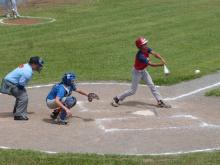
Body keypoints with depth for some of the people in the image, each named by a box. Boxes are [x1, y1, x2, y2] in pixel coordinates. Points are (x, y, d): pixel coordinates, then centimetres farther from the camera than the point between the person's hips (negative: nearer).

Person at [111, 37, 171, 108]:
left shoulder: (147, 49, -12)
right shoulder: (140, 56, -35)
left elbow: (155, 54, -23)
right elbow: (151, 64, -36)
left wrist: (161, 59, -39)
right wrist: (160, 64, -42)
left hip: (143, 71, 8)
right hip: (137, 72, -8)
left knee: (152, 85, 5)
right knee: (132, 91, 1)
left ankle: (160, 101, 8)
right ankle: (117, 99, 15)